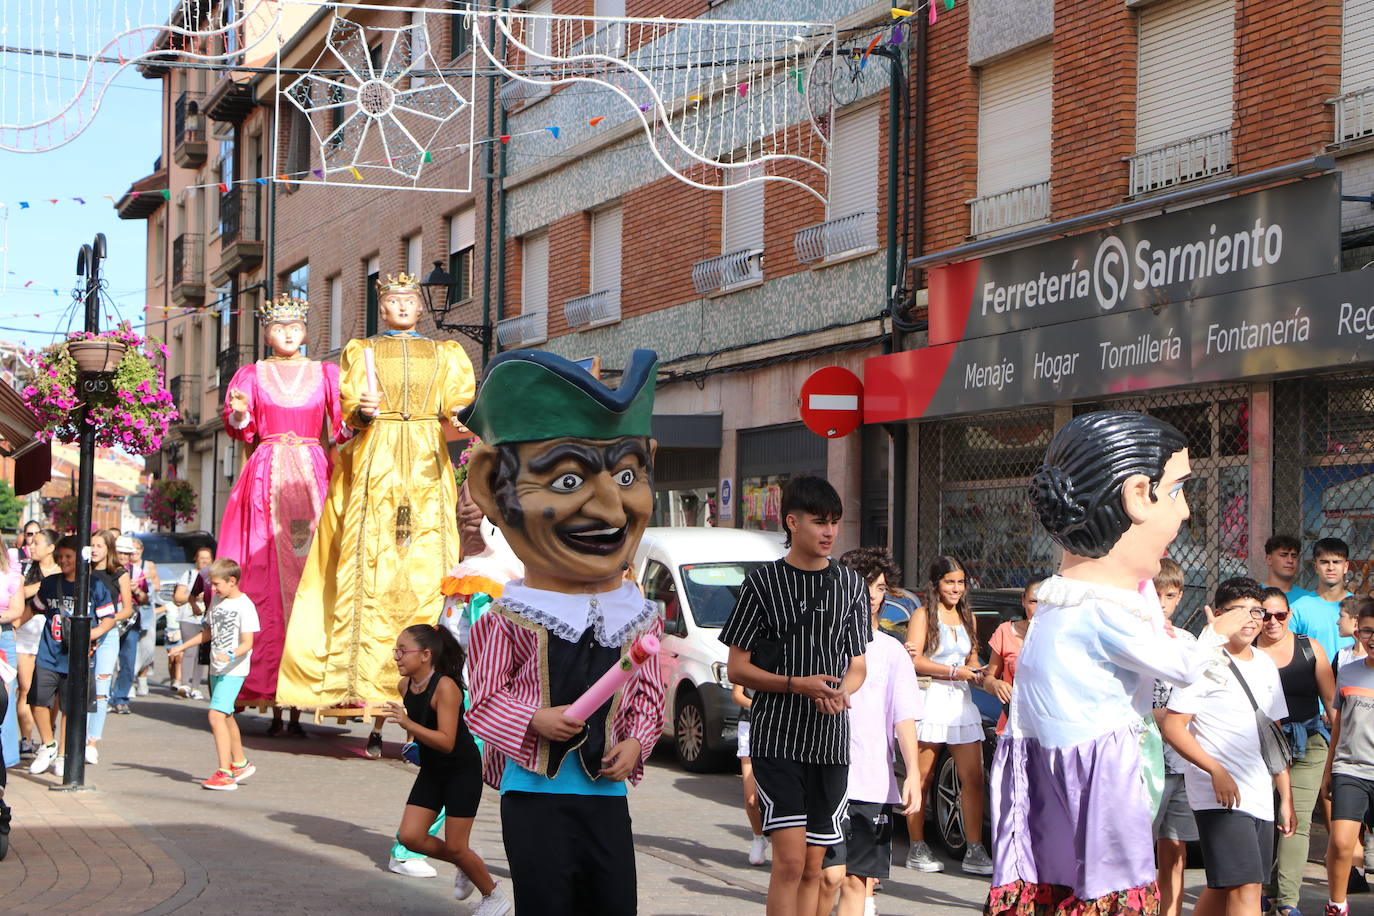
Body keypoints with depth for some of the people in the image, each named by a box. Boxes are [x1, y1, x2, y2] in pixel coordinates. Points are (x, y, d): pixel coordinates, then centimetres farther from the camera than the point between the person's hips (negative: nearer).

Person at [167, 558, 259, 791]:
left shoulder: (245, 606, -13)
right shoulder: (217, 601, 12)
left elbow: (247, 643, -18)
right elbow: (208, 632, 24)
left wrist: (231, 655, -35)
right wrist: (182, 646, 23)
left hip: (233, 671, -9)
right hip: (216, 669, 9)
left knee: (216, 715, -19)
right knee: (226, 716, 18)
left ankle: (225, 773, -20)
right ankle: (240, 763, 34)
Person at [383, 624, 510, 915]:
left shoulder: (445, 687, -26)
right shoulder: (404, 686, -4)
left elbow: (446, 742, -32)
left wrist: (408, 724, -39)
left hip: (463, 771, -7)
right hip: (431, 771, 7)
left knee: (455, 847, -2)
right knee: (410, 837, -3)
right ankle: (464, 864, 22)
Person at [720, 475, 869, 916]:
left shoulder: (851, 584, 11)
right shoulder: (763, 582, 0)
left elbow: (858, 665, 16)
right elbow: (737, 668, -1)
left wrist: (840, 692, -8)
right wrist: (797, 685, -15)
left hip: (831, 741, 4)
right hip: (777, 736, -4)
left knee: (813, 867, 6)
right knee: (790, 859, -14)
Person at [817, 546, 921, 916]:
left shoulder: (892, 652, 10)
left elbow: (905, 718, 2)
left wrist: (913, 774, -10)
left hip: (874, 784, 2)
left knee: (858, 881, 3)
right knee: (830, 873, -14)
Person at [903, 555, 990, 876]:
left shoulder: (967, 618, 19)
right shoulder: (923, 617, 0)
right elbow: (914, 661, -11)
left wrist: (980, 676, 3)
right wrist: (955, 672, -14)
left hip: (962, 702, 5)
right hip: (931, 700, -5)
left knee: (973, 777, -4)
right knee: (922, 780, -1)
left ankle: (975, 850, -3)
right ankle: (917, 849, 6)